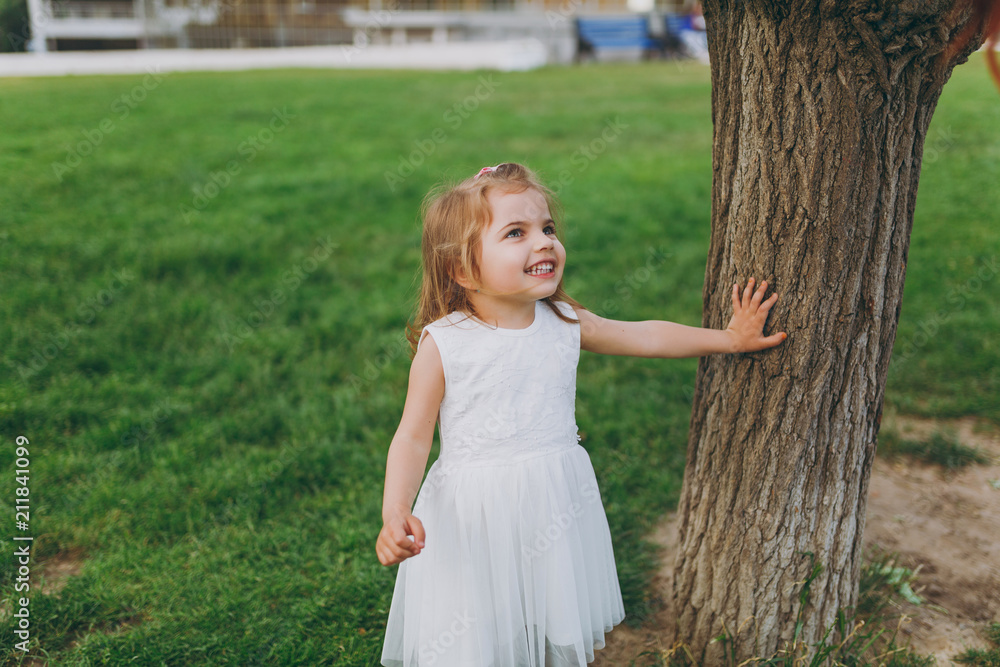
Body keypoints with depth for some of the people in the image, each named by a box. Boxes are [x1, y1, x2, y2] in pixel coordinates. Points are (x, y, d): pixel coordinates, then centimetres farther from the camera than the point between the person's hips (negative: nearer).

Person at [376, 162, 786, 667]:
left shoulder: (565, 323, -1)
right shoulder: (442, 344, -13)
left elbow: (645, 336, 14)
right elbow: (413, 437, -10)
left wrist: (730, 337, 17)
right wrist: (395, 514, -24)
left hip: (556, 510, 4)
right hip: (474, 516, -3)